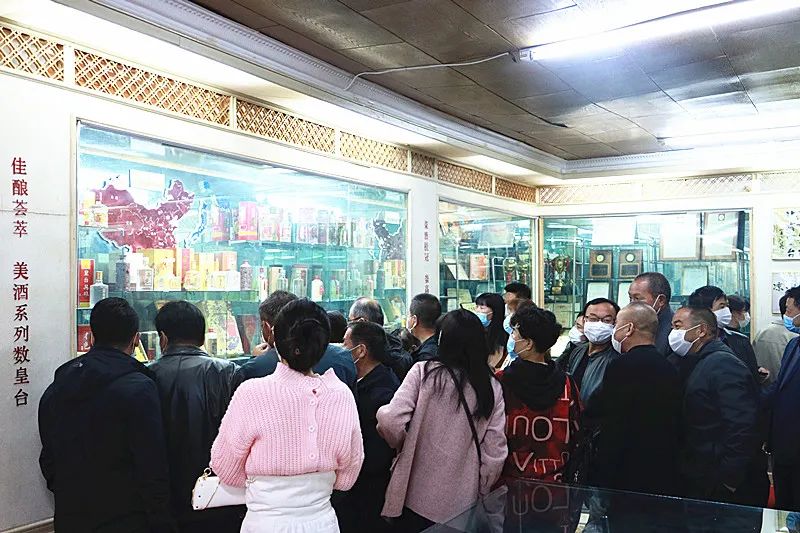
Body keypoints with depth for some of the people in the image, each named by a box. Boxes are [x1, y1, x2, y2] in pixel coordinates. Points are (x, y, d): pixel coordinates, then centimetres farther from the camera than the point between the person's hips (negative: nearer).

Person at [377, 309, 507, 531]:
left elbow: (390, 419, -19)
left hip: (418, 497, -2)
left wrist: (402, 444, 1)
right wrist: (481, 490, 13)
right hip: (464, 503, 3)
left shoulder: (423, 372, -12)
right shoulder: (492, 388, -3)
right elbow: (495, 452, -1)